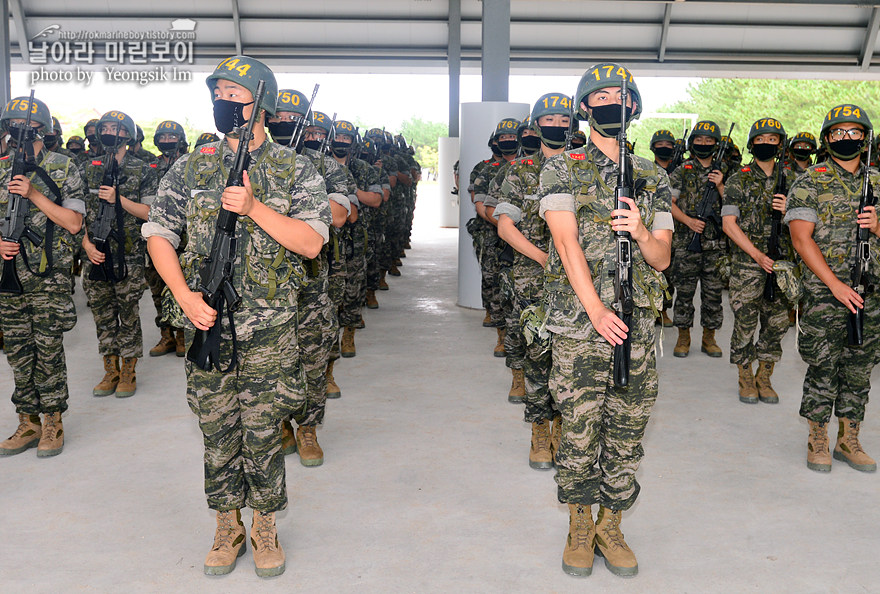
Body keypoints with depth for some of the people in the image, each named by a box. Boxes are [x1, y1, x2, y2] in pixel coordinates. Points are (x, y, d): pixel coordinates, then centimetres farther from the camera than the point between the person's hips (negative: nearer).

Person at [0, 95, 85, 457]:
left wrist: (34, 194, -17)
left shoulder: (62, 168, -2)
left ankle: (52, 424, 13)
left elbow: (74, 223, -8)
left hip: (48, 277, -4)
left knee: (48, 351, 0)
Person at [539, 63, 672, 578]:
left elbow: (662, 257, 9)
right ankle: (580, 529, 21)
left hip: (637, 324, 3)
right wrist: (596, 310, -20)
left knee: (627, 433, 8)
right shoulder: (561, 171, 3)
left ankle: (611, 527, 24)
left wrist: (640, 232, -15)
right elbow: (568, 242, -9)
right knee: (580, 431, 3)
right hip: (578, 326, -3)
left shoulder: (653, 179, 13)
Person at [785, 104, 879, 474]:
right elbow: (801, 238, -11)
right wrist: (835, 284, -17)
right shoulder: (810, 183, -3)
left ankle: (848, 441, 23)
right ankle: (817, 442, 15)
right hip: (824, 293, -4)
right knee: (823, 368, 0)